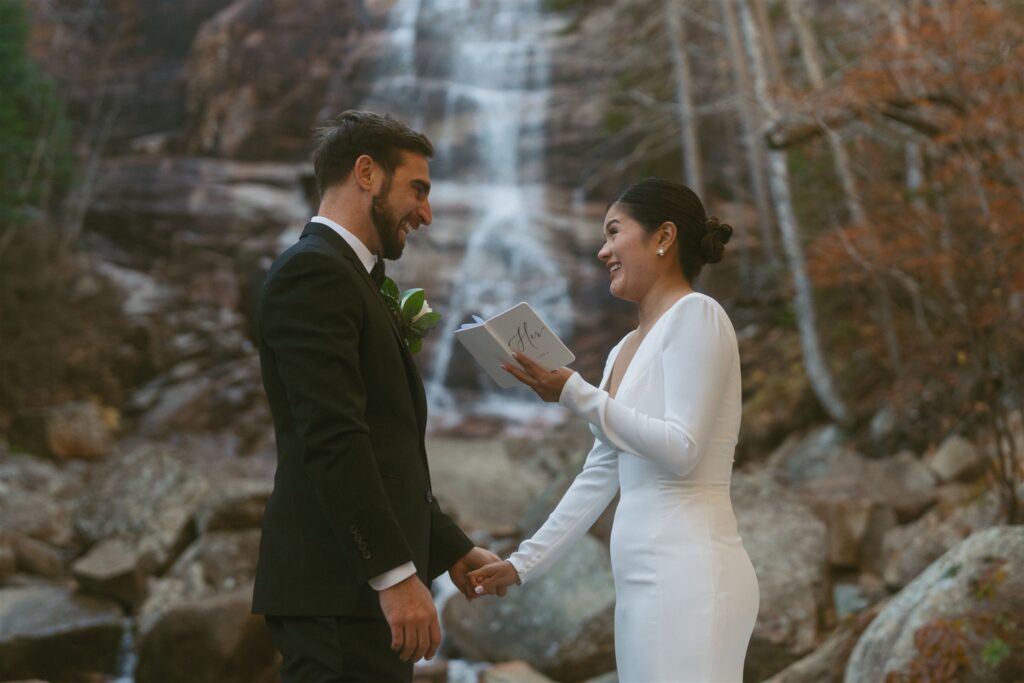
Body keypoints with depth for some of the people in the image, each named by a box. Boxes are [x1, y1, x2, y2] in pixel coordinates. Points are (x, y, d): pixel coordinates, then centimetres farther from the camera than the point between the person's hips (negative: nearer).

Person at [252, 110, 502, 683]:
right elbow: (332, 440, -20)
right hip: (338, 590, -10)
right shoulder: (314, 271, -9)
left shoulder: (347, 278, 22)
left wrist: (450, 550, 24)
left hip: (365, 584, 10)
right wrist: (398, 574, -23)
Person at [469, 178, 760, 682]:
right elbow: (598, 477, 19)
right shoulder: (624, 351, 19)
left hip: (687, 577, -8)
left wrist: (575, 395, -12)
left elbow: (682, 450, -14)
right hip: (645, 578, 8)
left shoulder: (695, 315, -5)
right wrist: (524, 562, 16)